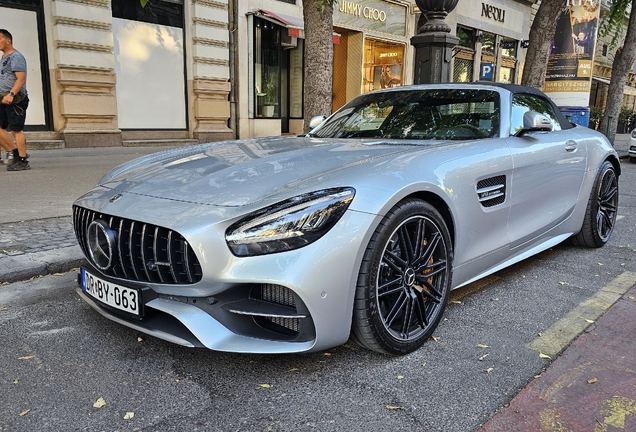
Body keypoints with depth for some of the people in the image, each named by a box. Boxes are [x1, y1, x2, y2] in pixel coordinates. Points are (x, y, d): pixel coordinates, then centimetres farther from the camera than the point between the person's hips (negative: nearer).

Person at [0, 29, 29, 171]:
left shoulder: (16, 56, -7)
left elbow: (21, 79, -18)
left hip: (15, 99, -9)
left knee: (16, 129, -10)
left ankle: (22, 161, -7)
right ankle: (15, 152, 8)